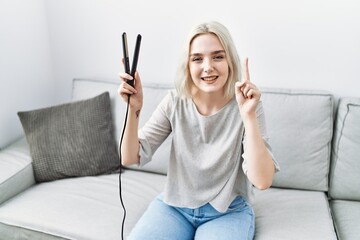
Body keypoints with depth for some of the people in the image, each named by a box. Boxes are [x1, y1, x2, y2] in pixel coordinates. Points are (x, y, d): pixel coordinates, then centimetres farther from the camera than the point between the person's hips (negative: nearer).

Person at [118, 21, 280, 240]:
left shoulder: (247, 107, -14)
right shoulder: (175, 102, -7)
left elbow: (262, 181, -23)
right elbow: (130, 158, -8)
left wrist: (248, 115, -32)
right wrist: (134, 110, -23)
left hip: (228, 212, -1)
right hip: (174, 206, 2)